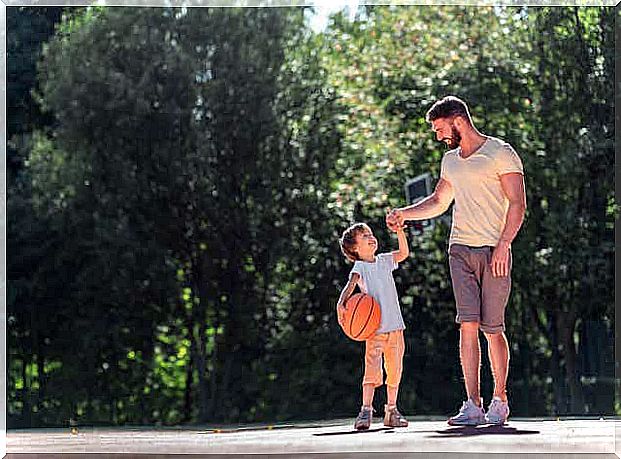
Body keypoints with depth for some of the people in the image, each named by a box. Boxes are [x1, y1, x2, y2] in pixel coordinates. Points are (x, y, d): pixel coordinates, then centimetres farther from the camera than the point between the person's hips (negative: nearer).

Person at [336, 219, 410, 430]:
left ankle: (391, 411, 17)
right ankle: (366, 410, -16)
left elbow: (404, 253, 12)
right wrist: (341, 303, -36)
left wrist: (399, 232, -2)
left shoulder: (384, 261, 15)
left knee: (394, 369, 8)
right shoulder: (360, 267, -2)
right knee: (372, 369, -15)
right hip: (375, 327, -5)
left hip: (395, 325, 5)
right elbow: (351, 284, -19)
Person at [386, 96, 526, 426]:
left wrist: (503, 244, -16)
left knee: (492, 329, -4)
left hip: (494, 251, -5)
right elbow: (438, 202, 30)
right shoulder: (450, 159, 19)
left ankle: (499, 401, 9)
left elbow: (517, 204, -7)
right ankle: (473, 406, -9)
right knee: (467, 324, -7)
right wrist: (404, 214, 14)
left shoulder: (500, 153, -2)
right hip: (460, 249, 5)